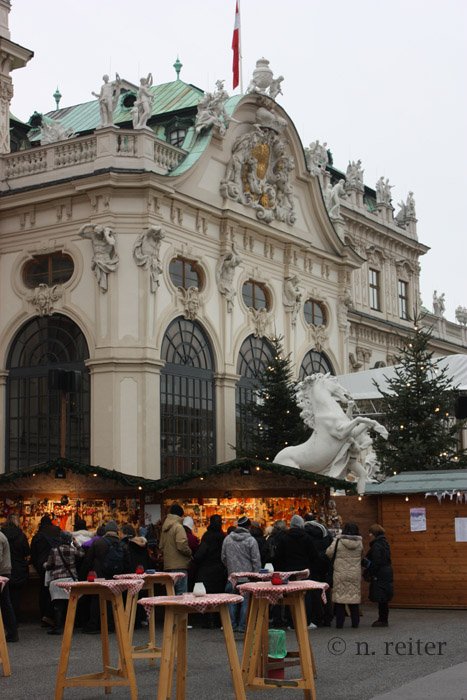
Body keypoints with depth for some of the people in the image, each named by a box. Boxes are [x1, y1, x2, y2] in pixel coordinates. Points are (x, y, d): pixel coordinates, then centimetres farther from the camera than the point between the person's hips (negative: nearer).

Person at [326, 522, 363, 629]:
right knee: (355, 596, 10)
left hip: (340, 574, -3)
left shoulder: (338, 541, -9)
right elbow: (360, 556, 11)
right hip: (355, 575, 3)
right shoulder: (359, 543, 0)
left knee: (340, 597, 3)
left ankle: (339, 623, 3)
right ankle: (355, 622, 11)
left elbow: (329, 553, -3)